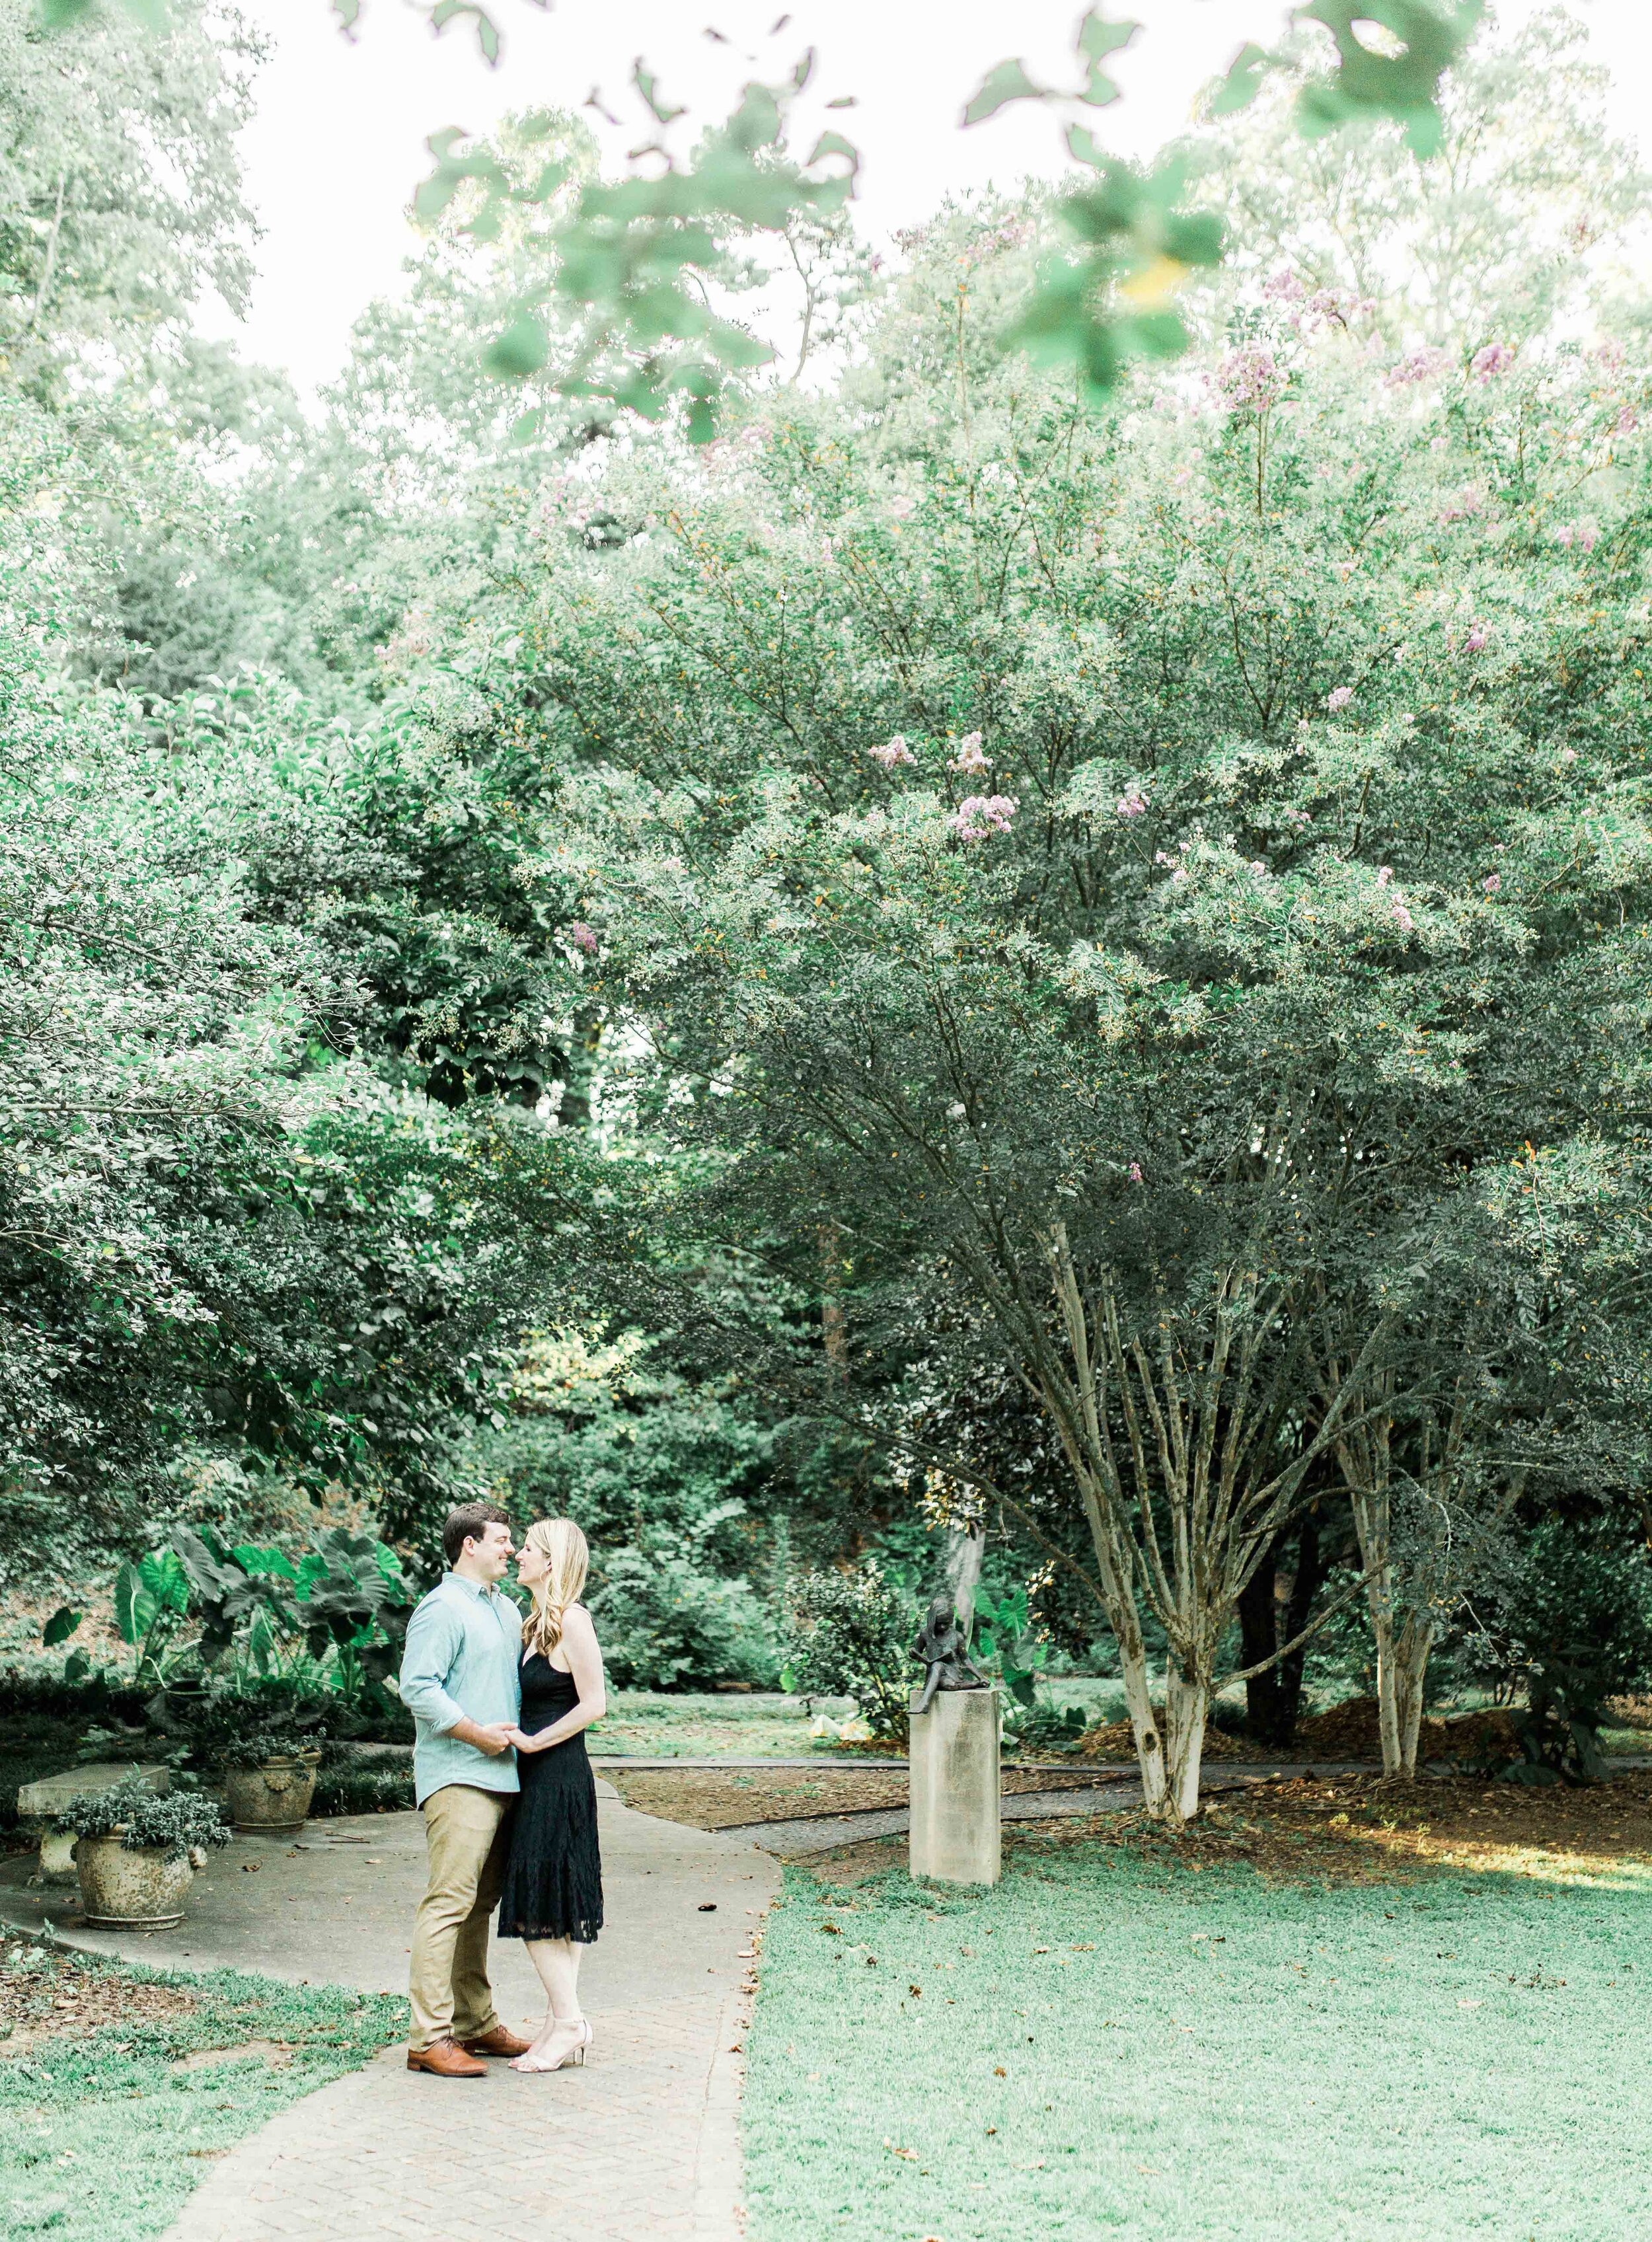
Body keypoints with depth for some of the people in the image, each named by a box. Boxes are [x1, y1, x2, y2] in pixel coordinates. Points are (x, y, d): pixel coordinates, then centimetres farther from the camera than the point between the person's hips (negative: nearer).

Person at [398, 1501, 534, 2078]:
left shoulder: (505, 1608, 20)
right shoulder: (442, 1609, -9)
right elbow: (418, 1688, -18)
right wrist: (478, 1733, -17)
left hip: (503, 1778, 9)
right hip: (458, 1778, -9)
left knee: (481, 1904, 14)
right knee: (449, 1901, -11)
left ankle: (476, 2023, 21)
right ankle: (429, 2037, -10)